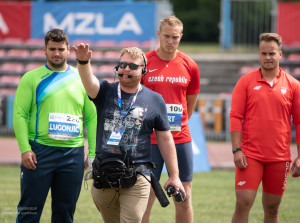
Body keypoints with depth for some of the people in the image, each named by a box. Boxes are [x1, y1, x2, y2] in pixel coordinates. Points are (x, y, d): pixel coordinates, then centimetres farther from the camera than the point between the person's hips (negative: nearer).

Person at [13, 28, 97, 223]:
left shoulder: (81, 79, 10)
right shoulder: (32, 78, 3)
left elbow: (92, 118, 12)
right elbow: (19, 114, -1)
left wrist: (92, 154, 5)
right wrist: (25, 149, -12)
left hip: (73, 154, 3)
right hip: (39, 151, -2)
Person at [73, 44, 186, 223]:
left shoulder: (155, 100, 5)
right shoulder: (106, 92, 6)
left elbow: (165, 140, 8)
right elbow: (89, 82, -17)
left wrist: (174, 176, 6)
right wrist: (83, 62, -40)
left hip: (137, 180, -2)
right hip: (104, 177, 2)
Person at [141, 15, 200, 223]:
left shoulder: (190, 66, 4)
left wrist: (179, 124, 12)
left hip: (181, 139, 2)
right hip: (149, 140, -2)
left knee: (184, 197, 4)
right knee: (146, 197, -2)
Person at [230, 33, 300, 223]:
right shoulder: (246, 82, 3)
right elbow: (235, 117, 0)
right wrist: (237, 150, -9)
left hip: (280, 157, 1)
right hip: (250, 155, -1)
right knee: (243, 203, -10)